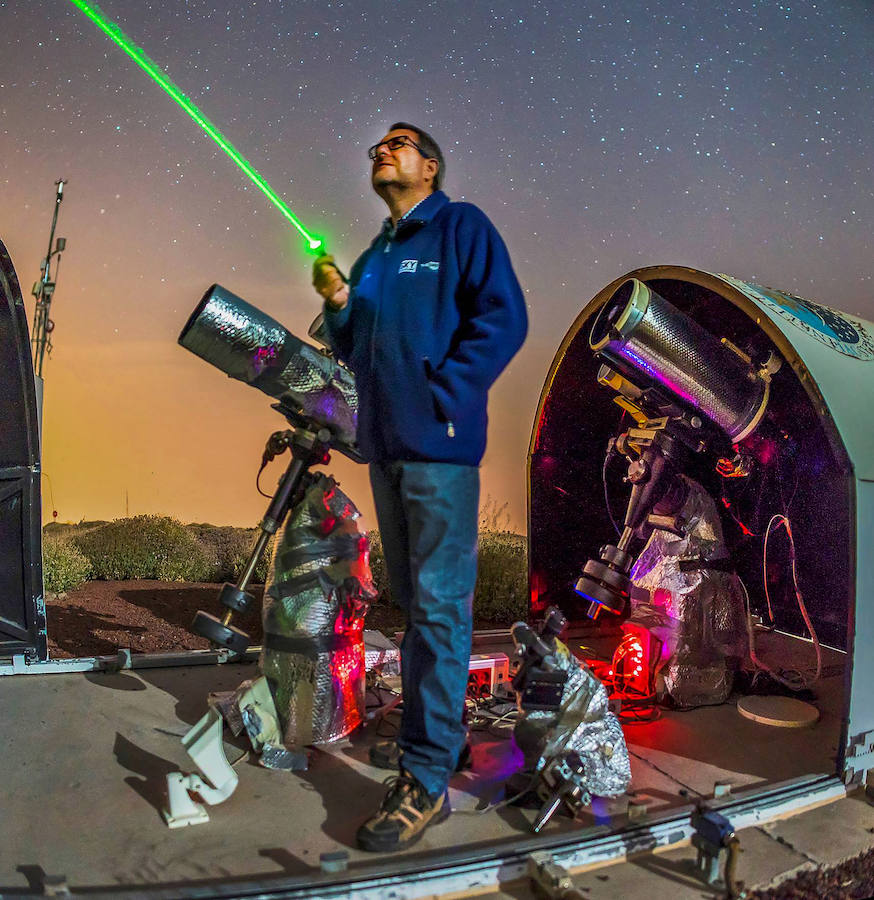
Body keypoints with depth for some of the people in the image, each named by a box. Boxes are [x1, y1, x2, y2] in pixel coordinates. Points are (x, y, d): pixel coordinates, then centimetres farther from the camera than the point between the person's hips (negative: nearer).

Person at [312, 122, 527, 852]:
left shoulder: (462, 227, 1)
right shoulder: (375, 256, 21)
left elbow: (504, 318, -10)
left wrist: (445, 395, -16)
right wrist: (338, 305, 2)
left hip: (439, 447, -7)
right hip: (385, 447, 8)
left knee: (438, 605, -6)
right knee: (414, 600, 13)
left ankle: (426, 781, 0)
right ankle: (446, 730, 29)